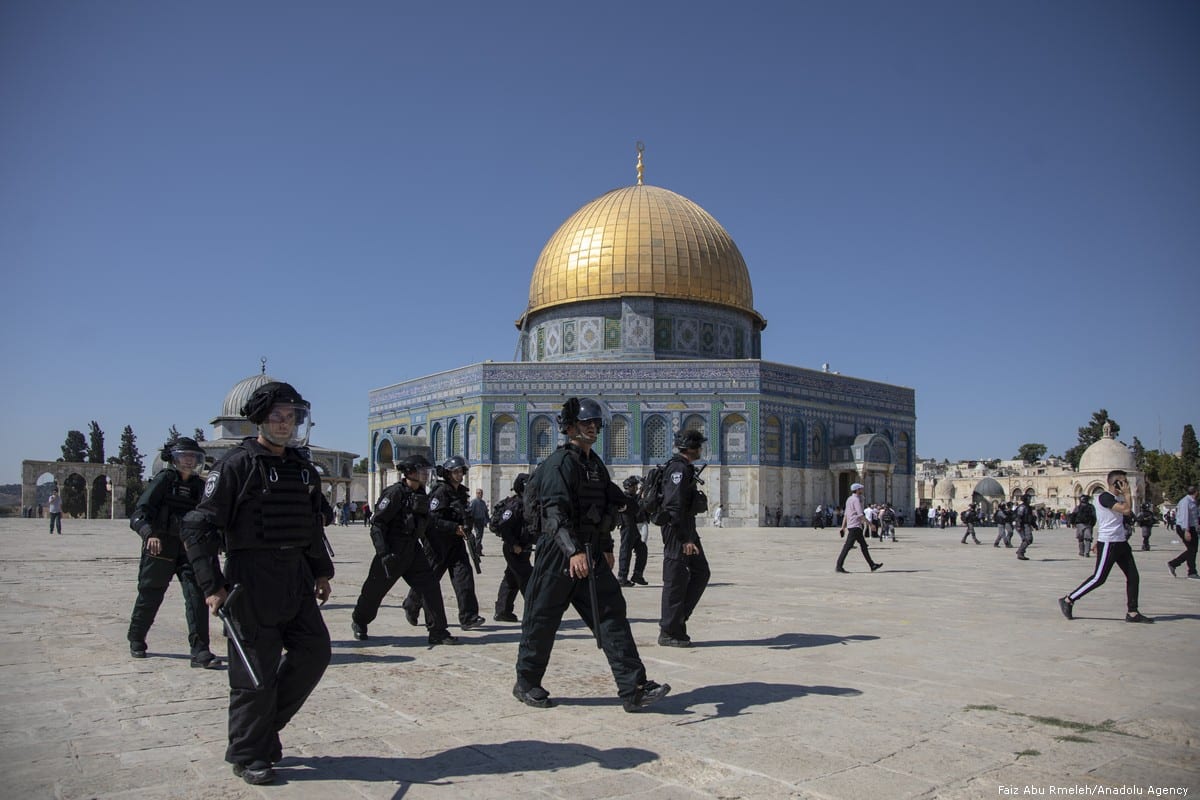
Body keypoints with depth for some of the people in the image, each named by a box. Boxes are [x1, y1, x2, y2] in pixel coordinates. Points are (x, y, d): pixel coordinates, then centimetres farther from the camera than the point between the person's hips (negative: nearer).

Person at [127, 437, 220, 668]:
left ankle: (199, 651, -10)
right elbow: (140, 512, -15)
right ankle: (136, 640, 37)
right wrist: (149, 533, -32)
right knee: (150, 596, 11)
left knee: (197, 594, -10)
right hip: (160, 547, -3)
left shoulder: (198, 485, 10)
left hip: (189, 548, 3)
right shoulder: (164, 479, -5)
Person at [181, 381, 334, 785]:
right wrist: (212, 585, -15)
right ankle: (247, 754, 19)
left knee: (314, 651, 7)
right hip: (252, 578, -7)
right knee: (256, 669, 1)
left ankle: (264, 724, 26)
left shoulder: (303, 468, 12)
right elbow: (199, 525, -11)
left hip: (296, 577, 7)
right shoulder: (237, 465, -9)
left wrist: (321, 571, 19)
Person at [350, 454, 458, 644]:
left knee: (430, 586, -3)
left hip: (413, 551, 7)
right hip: (393, 552, -7)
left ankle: (438, 632, 2)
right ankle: (359, 623, 34)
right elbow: (377, 523, -18)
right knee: (375, 589, 8)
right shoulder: (395, 493, -16)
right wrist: (383, 553, -23)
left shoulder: (421, 495, 9)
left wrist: (452, 527, 15)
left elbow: (429, 521, 21)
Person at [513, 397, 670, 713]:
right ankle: (526, 683, 23)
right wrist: (573, 551, -38)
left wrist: (606, 548, 26)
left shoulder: (596, 464, 15)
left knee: (612, 615, -1)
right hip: (558, 555, -8)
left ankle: (634, 689, -2)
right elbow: (555, 512, -26)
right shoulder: (559, 463, -14)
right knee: (542, 620, 5)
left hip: (591, 555, 8)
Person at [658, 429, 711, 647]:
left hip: (687, 528, 10)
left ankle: (678, 618, 17)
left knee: (701, 572, 12)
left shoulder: (685, 468, 16)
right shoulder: (679, 469, -16)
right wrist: (685, 539, -24)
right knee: (675, 580, -4)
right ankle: (669, 632, 4)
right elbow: (675, 506, -24)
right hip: (677, 530, -10)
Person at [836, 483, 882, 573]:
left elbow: (845, 515, 19)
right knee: (847, 546, -11)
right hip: (855, 526, -10)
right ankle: (839, 566, -12)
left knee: (863, 545, 12)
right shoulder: (856, 500, -11)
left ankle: (872, 565, 16)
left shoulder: (849, 499, 18)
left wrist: (843, 528, 20)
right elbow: (861, 515, -18)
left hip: (851, 525, 10)